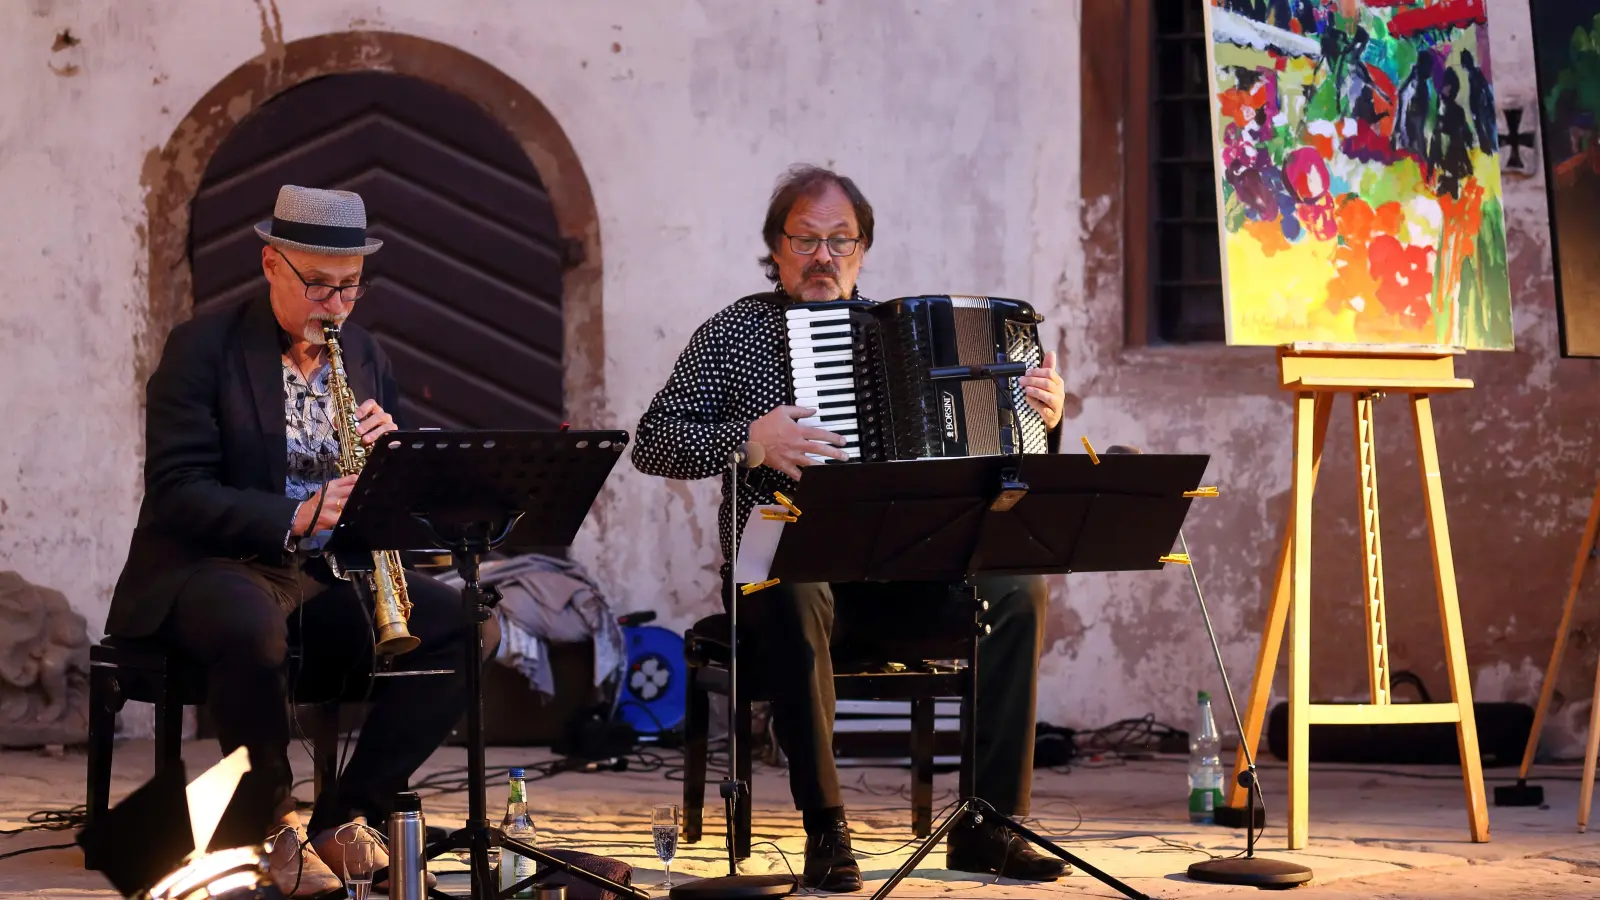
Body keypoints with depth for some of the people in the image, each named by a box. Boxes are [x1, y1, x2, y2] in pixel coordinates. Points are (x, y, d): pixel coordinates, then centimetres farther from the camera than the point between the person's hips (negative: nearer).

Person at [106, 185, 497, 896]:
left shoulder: (365, 357, 12)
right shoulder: (201, 347, -5)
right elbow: (177, 491, -15)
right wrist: (294, 518, -29)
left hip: (336, 571, 6)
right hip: (211, 564, -5)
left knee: (468, 628, -18)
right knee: (253, 627, -40)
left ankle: (344, 818, -9)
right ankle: (269, 824, -16)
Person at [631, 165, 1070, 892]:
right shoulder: (735, 333, 6)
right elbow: (651, 444, -2)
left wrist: (1042, 418, -2)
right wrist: (749, 441, -18)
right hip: (784, 563, -3)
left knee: (1015, 588, -22)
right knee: (795, 600, -38)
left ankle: (988, 825, -18)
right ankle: (825, 829, -30)